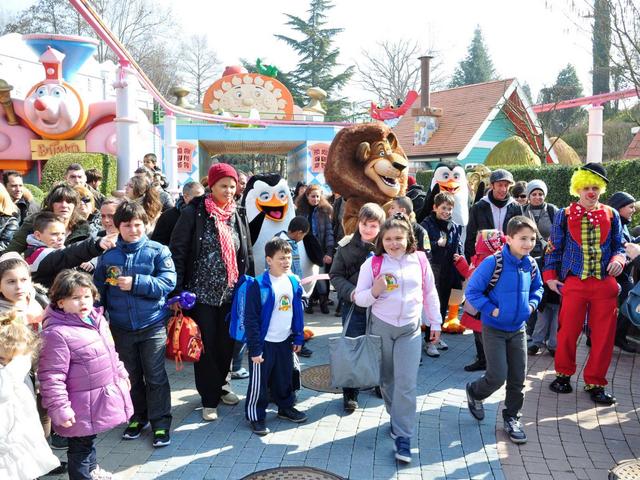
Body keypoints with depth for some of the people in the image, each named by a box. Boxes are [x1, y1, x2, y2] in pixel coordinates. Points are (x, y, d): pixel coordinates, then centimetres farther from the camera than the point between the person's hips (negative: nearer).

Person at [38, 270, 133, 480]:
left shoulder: (97, 320, 3)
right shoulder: (57, 333, -24)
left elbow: (110, 352, 18)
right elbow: (52, 376, -22)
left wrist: (121, 374, 24)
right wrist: (60, 408, -22)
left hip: (105, 394, 9)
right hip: (83, 407, -9)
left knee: (90, 438, 29)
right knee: (80, 446, 8)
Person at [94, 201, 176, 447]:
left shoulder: (158, 251, -7)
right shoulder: (108, 254, 1)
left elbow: (167, 282, -15)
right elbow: (98, 289, 5)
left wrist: (135, 283, -22)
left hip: (152, 325, -3)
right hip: (121, 327, 3)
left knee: (155, 376, 4)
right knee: (131, 376, 17)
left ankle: (161, 424, 15)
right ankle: (138, 417, 34)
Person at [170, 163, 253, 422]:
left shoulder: (239, 215, 6)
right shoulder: (193, 213, -9)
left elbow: (246, 254, 13)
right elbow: (177, 252, -9)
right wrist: (178, 291, -13)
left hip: (230, 293, 4)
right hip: (202, 293, -4)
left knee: (226, 343, 13)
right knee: (206, 346, 4)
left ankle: (219, 386, 36)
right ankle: (209, 399, 19)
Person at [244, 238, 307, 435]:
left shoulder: (293, 282, 1)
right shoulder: (259, 285, -18)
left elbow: (298, 312, 12)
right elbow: (251, 319, -15)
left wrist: (298, 338, 12)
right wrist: (255, 348, -15)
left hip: (284, 341, 6)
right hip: (264, 343, -6)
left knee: (285, 377, 21)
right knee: (259, 382, 4)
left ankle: (286, 407, 40)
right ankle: (255, 416, 20)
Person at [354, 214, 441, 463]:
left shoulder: (420, 260, -2)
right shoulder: (372, 263, -7)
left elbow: (430, 293, 9)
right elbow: (360, 299, -6)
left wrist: (435, 322, 11)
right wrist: (374, 291, -26)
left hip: (410, 329, 0)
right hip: (381, 327, 0)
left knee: (406, 383, -6)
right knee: (387, 379, 14)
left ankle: (403, 437, 1)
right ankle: (397, 418, 38)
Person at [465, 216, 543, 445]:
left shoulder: (531, 265, -2)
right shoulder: (493, 262, -20)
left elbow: (537, 288, 18)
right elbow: (472, 291, -16)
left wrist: (532, 304, 2)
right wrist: (491, 309, -19)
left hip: (518, 329, 5)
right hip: (494, 329, -5)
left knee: (518, 378, 9)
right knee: (498, 376, -5)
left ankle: (512, 417, 29)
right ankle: (474, 393, 27)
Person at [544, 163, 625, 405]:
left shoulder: (611, 215, 7)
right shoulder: (565, 215, 2)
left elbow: (618, 246, 13)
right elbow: (554, 248, 7)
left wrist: (618, 259, -9)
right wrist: (550, 276, 1)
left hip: (605, 284, 2)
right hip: (574, 283, -2)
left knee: (603, 336, 4)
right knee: (568, 332, 3)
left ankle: (595, 383, 19)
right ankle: (564, 374, 25)